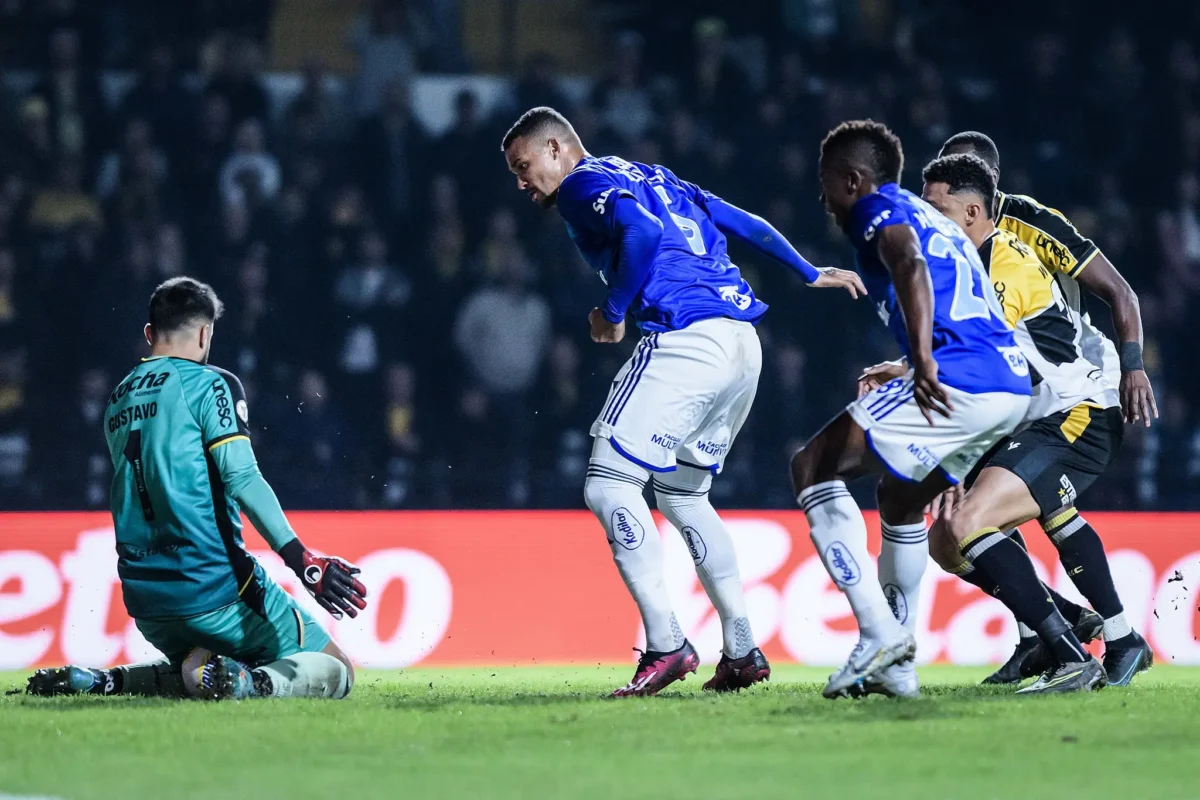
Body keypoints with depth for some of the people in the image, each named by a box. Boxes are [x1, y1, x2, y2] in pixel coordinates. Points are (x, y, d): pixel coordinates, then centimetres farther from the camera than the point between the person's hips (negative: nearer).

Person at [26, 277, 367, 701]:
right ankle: (249, 683, -29)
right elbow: (242, 479, -17)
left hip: (144, 602, 7)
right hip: (213, 590, -7)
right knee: (335, 672, 1)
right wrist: (302, 560, -23)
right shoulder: (209, 383, -6)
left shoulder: (118, 399, 16)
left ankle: (97, 680, 8)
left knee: (197, 675, 32)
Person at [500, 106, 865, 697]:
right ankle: (741, 651, 15)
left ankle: (665, 644, -14)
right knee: (681, 493, 21)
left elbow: (643, 233, -19)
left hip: (685, 339, -9)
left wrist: (613, 312, -7)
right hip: (742, 344, 9)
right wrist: (809, 273, 42)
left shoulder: (584, 184, 1)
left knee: (608, 486, -7)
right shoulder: (650, 176, 26)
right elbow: (742, 223, 31)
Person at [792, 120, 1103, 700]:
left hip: (959, 383, -10)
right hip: (1013, 386, 10)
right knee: (901, 496, 28)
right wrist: (906, 369, 48)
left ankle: (882, 636, -12)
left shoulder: (880, 210, 0)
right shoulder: (931, 218, 29)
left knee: (813, 468, -3)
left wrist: (924, 360, -33)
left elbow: (910, 265, -21)